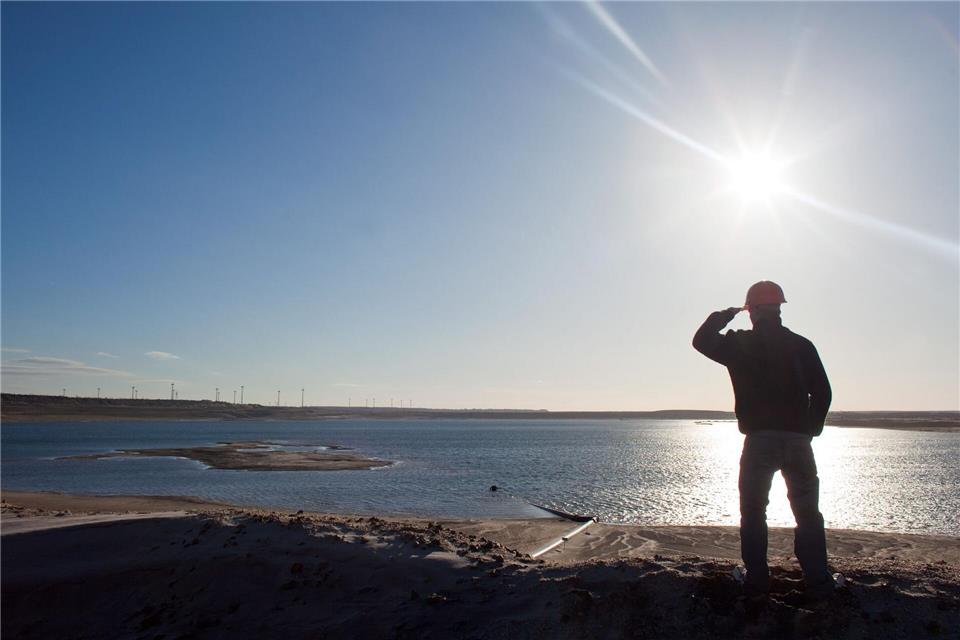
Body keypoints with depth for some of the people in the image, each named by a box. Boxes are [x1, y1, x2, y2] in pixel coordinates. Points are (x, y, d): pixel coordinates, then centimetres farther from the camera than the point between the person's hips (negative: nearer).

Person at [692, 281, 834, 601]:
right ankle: (818, 582, 9)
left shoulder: (740, 345, -1)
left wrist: (724, 315, 21)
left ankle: (757, 582, 7)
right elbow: (822, 392, 5)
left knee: (753, 513, 8)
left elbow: (701, 340, 11)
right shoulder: (802, 345, 5)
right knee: (808, 514, 11)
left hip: (759, 439, -2)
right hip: (798, 439, 2)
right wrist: (811, 429, 15)